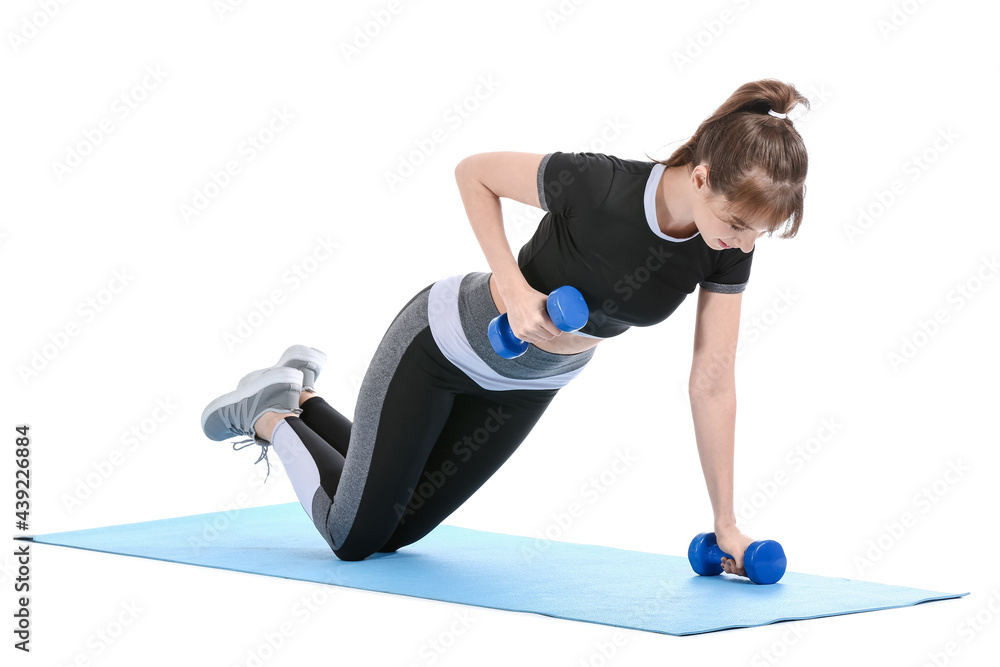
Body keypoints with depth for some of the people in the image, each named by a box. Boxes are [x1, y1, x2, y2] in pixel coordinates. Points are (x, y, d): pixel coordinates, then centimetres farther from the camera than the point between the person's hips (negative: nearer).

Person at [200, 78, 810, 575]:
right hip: (445, 341, -6)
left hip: (526, 386, 6)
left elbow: (713, 384, -12)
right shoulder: (599, 184, -35)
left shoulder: (730, 246, -20)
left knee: (396, 532, 17)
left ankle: (300, 395, 35)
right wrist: (514, 286, -29)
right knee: (351, 538, 4)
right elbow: (473, 172, -19)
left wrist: (725, 522, -10)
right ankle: (268, 414, 28)